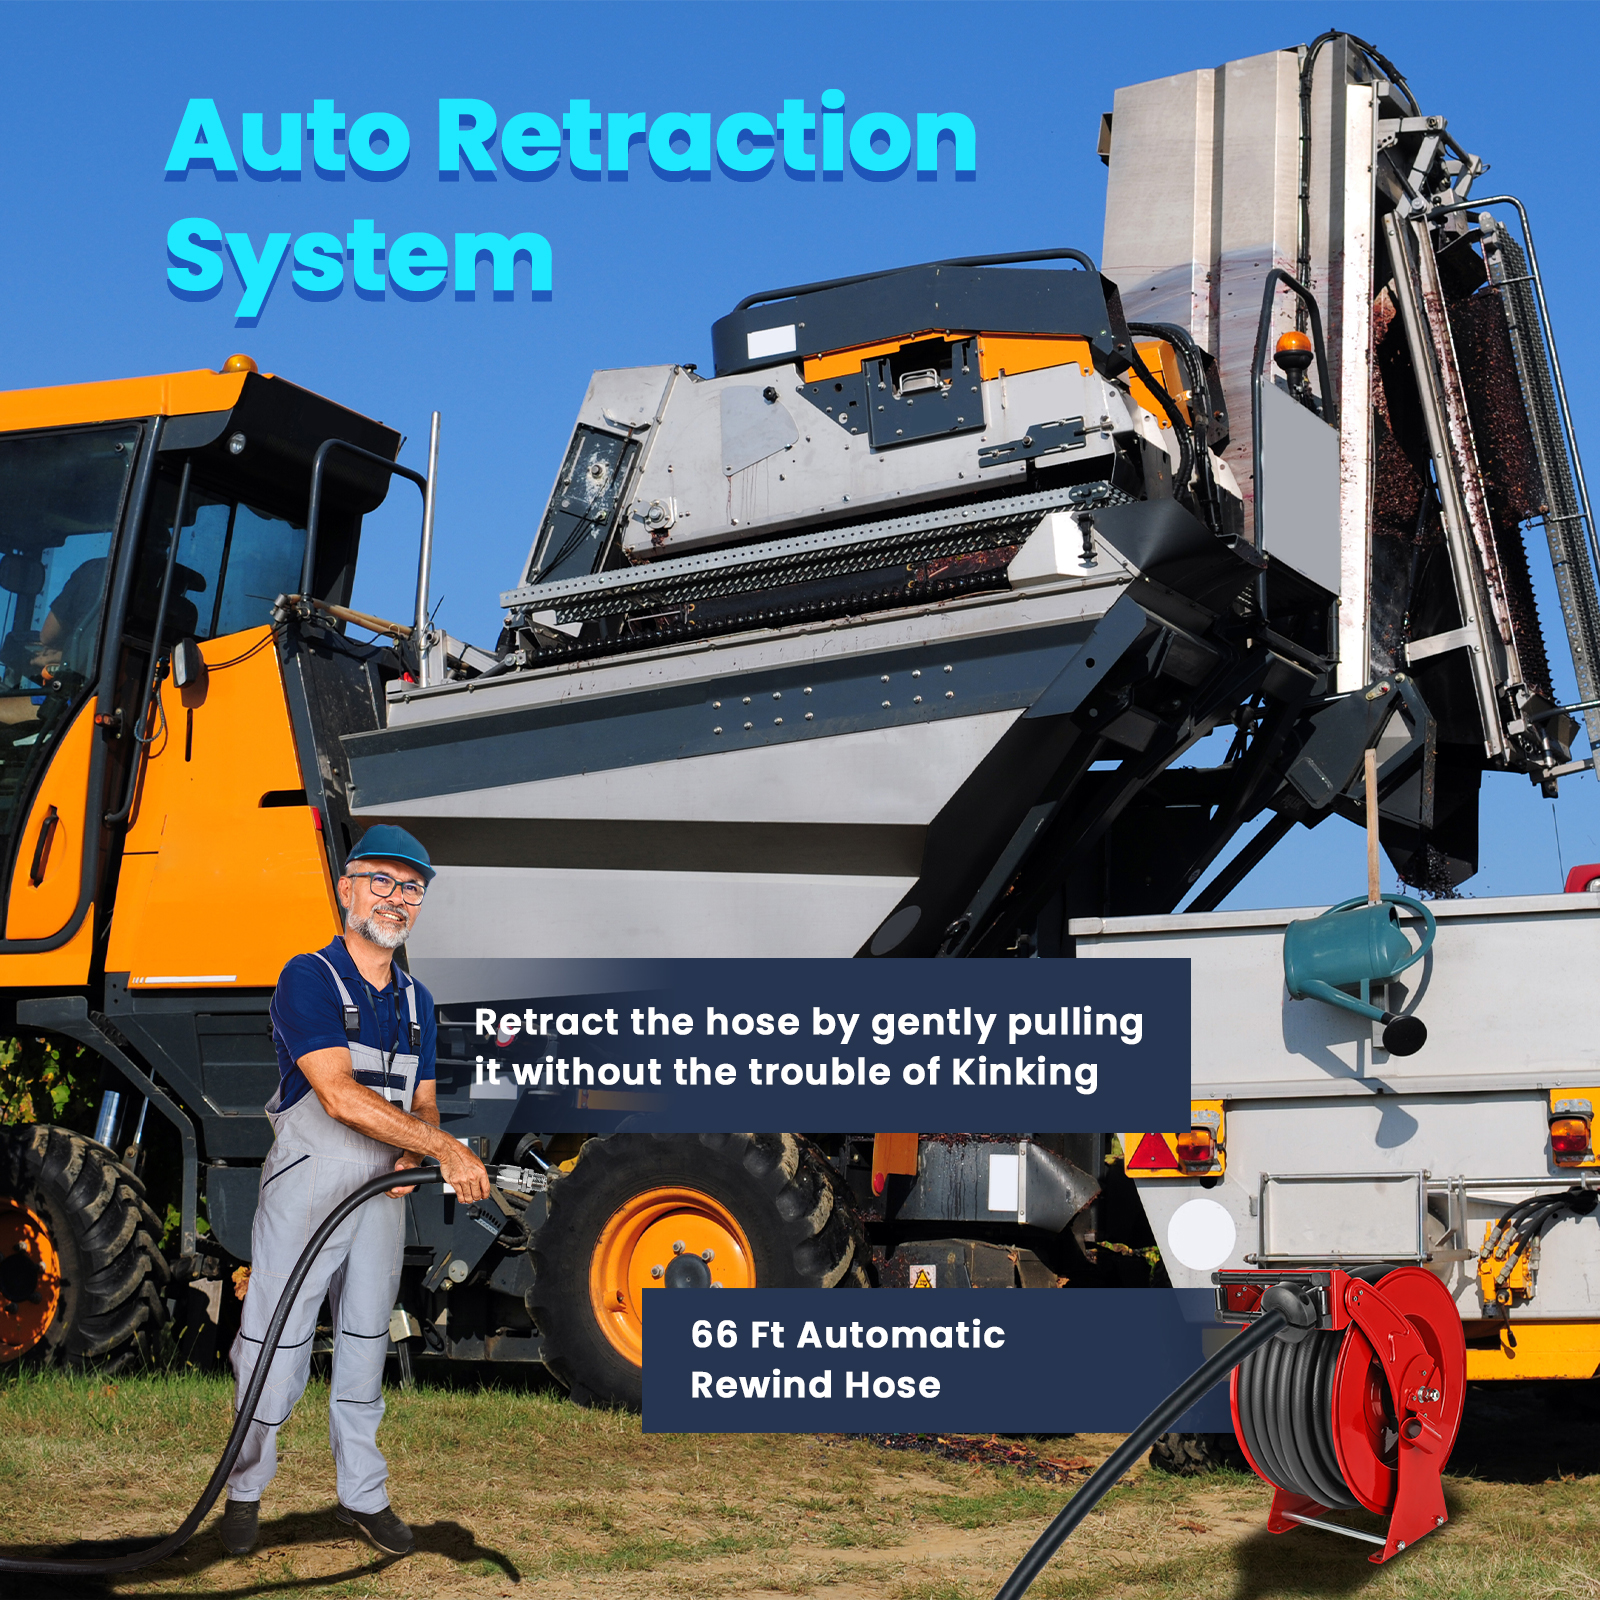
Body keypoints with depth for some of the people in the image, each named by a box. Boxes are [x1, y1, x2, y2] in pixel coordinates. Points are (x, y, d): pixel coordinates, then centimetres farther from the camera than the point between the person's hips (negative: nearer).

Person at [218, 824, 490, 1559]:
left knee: (365, 1348, 13)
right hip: (303, 1193, -6)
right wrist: (446, 1149, -23)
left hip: (384, 1195, 6)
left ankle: (363, 1494, 22)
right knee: (274, 1351, -1)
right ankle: (245, 1491, 16)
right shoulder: (309, 979, -11)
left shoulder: (415, 1001, 12)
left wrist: (414, 1158, -9)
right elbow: (339, 1094, -21)